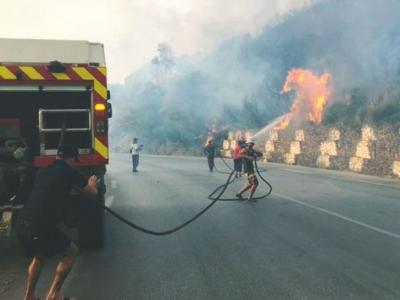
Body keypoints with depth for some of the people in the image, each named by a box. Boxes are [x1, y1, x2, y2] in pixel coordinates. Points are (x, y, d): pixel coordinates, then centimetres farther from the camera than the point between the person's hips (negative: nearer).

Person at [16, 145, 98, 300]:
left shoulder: (42, 171, 18)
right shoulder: (69, 172, 1)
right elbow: (92, 194, 15)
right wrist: (92, 185, 38)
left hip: (22, 224, 7)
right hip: (41, 227, -7)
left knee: (38, 256, 32)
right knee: (71, 251, 14)